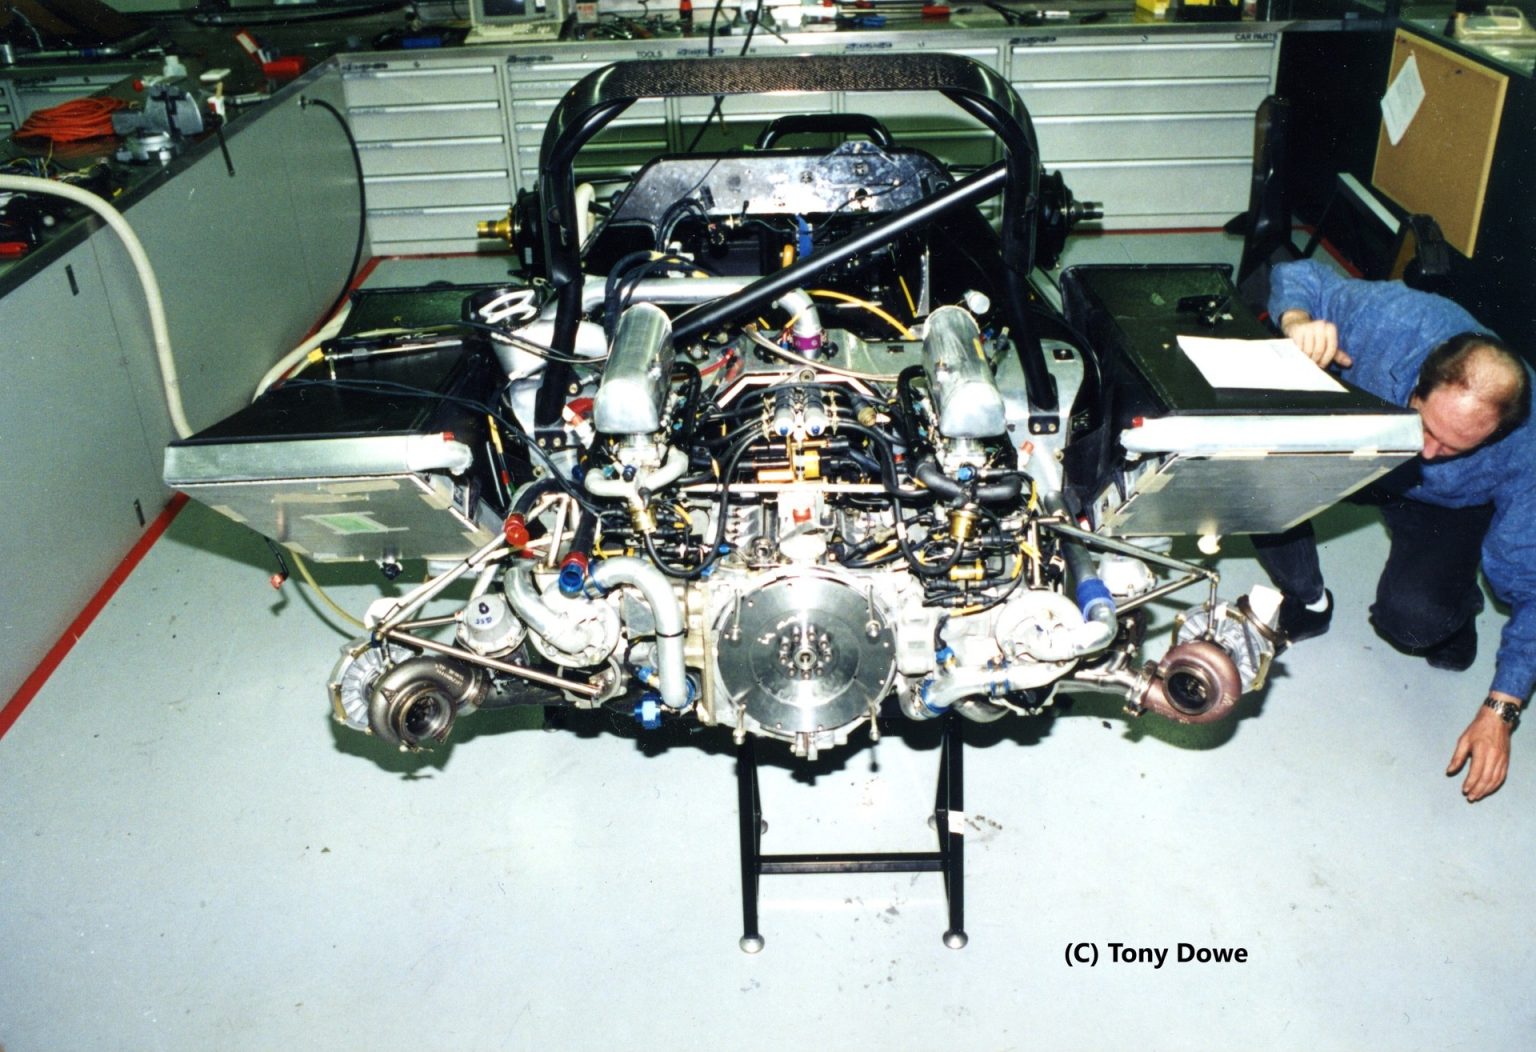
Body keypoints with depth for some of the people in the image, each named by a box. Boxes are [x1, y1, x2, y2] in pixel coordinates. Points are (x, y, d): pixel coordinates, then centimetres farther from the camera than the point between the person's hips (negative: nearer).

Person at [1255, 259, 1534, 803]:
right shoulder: (1390, 317, -37)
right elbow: (1298, 275, -17)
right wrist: (1298, 321, -42)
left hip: (1446, 506, -2)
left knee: (1411, 619, -31)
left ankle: (1458, 604, 10)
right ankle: (1306, 601, -2)